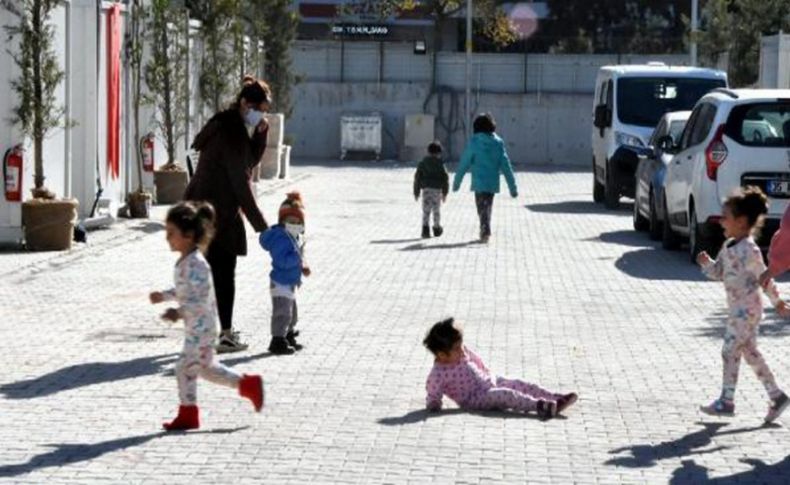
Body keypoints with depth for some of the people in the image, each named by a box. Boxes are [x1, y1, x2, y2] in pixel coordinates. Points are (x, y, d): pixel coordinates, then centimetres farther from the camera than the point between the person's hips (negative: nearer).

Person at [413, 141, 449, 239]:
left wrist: (416, 192, 11)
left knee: (426, 210, -2)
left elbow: (417, 177, 6)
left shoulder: (423, 163, 6)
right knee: (436, 210, 11)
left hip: (426, 189, 1)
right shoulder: (440, 164, 0)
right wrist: (445, 193, 4)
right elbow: (445, 178, -3)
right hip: (437, 190, -1)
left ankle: (425, 229, -18)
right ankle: (437, 229, 24)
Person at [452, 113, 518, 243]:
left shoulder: (474, 142, -7)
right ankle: (484, 231, 30)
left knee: (482, 207, 0)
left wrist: (456, 181, 7)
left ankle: (485, 230, -21)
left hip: (479, 181, -3)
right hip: (493, 182, 3)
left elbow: (464, 163, -4)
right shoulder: (498, 142, 1)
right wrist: (512, 186, 1)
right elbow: (505, 165, -1)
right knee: (487, 206, 19)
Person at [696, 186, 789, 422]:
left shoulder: (749, 250, -18)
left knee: (730, 351, -5)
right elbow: (718, 272, 15)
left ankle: (726, 401, 3)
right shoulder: (728, 247, 9)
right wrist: (706, 263, -4)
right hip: (737, 310, 9)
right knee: (750, 352, 12)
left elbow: (764, 277, -12)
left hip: (747, 311, -9)